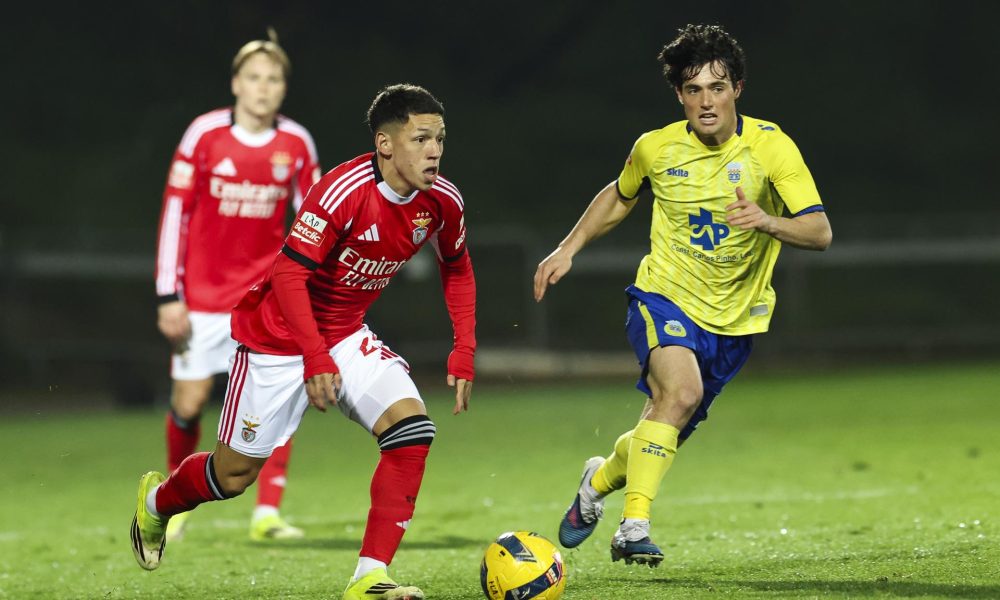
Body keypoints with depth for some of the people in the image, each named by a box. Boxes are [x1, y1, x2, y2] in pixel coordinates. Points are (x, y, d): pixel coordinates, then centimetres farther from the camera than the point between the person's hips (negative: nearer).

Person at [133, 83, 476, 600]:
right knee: (235, 472, 4)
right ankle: (155, 500, 40)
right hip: (278, 336, -5)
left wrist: (464, 351, 1)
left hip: (347, 335, 5)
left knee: (412, 428, -19)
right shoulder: (344, 190, -29)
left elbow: (456, 269, 10)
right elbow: (289, 271, -29)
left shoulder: (442, 201, -9)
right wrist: (315, 359, -35)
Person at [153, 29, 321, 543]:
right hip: (204, 296, -1)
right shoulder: (204, 135, -8)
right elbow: (175, 213, -5)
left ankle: (267, 514, -9)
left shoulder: (297, 144, -2)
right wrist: (169, 296, -8)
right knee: (189, 402, 1)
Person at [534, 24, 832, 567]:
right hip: (665, 298, -2)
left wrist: (767, 221, -38)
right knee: (681, 389, -31)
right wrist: (568, 249, 10)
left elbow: (820, 232, -19)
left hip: (733, 317, 2)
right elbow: (619, 197, 17)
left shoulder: (771, 146, -12)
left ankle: (601, 479, 44)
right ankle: (634, 528, -29)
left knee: (668, 431, 10)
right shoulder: (656, 148, -7)